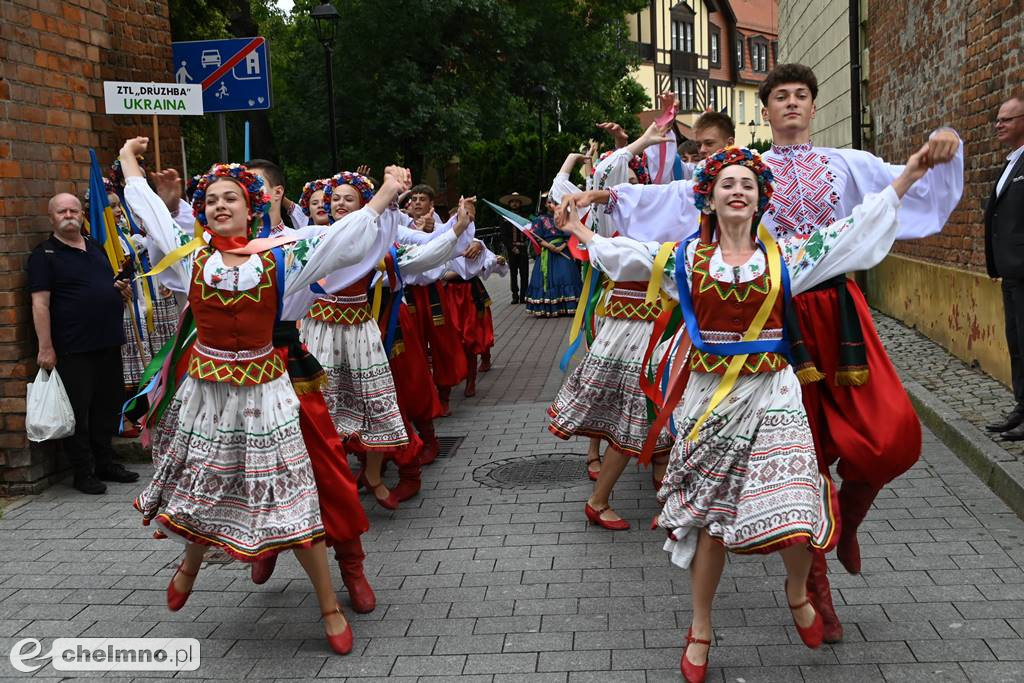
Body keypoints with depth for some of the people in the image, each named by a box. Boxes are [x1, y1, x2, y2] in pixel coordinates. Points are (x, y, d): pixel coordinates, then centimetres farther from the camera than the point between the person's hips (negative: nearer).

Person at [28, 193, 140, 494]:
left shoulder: (96, 248, 15)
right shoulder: (44, 254, -5)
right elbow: (40, 303, -12)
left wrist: (122, 289, 3)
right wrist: (46, 347, -18)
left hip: (108, 343, 7)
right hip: (73, 348, -7)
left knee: (107, 406, 14)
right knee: (77, 410, 0)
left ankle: (105, 462, 27)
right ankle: (83, 472, 9)